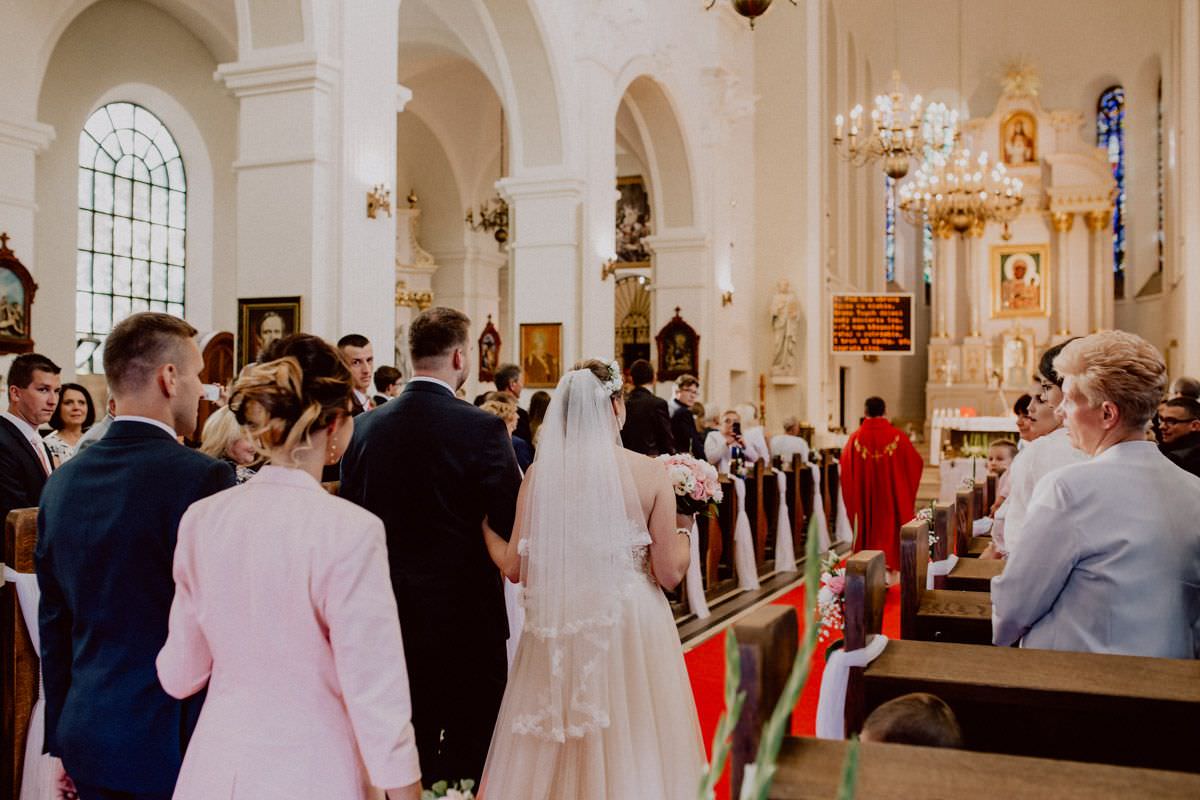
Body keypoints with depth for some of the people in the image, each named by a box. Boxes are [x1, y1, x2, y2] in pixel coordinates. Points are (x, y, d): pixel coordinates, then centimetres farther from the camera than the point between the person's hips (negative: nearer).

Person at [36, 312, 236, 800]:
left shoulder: (62, 482, 4)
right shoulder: (203, 478, -17)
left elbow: (53, 624, 11)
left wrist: (60, 743, 19)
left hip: (86, 740, 6)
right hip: (172, 742, -6)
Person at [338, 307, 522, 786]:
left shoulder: (365, 426, -1)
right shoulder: (482, 428, -16)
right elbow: (514, 526, -14)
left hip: (391, 616, 5)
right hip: (465, 616, -4)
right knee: (468, 752, 9)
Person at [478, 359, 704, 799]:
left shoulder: (541, 472, -6)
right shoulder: (650, 471, -10)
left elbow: (515, 566, -1)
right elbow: (669, 573, -8)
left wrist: (484, 526, 16)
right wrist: (685, 530, 11)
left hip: (559, 632, 2)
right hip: (631, 630, -2)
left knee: (555, 754, 17)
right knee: (634, 747, 15)